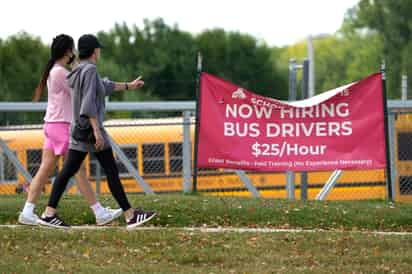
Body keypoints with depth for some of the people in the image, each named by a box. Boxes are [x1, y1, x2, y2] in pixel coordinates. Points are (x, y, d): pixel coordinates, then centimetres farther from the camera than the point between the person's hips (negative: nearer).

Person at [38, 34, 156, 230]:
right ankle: (130, 216, -1)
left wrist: (128, 86, 42)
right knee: (112, 172, -4)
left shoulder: (79, 71, 14)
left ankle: (49, 213, 1)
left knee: (68, 171, 6)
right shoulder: (90, 70, -14)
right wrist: (97, 131, -25)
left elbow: (105, 86, 30)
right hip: (90, 127, -9)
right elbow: (89, 103, -23)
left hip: (79, 130, 9)